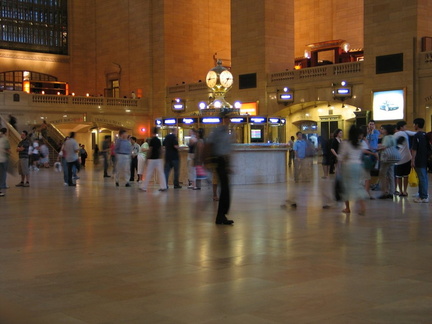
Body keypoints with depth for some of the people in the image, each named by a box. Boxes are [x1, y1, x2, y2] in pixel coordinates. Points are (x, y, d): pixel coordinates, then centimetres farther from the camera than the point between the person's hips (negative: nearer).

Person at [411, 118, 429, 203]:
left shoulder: (417, 135, -13)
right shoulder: (426, 135, 11)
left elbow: (414, 149, -16)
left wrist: (413, 160, -15)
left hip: (419, 161, -8)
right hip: (425, 160, 8)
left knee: (422, 178, -6)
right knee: (424, 177, 12)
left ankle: (424, 197, -4)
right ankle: (424, 195, 18)